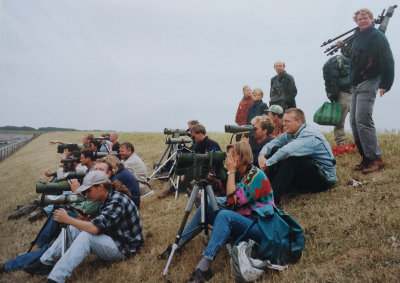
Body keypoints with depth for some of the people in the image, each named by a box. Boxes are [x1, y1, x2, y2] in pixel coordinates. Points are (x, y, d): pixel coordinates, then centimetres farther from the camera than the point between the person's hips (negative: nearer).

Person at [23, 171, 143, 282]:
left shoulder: (117, 200, -25)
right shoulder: (107, 199, 5)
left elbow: (95, 228, -31)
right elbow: (98, 225, 12)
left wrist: (68, 219, -21)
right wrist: (85, 220, -7)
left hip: (124, 248, -9)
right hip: (111, 238, 9)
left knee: (86, 236, -29)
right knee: (72, 229, 1)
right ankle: (45, 262, 7)